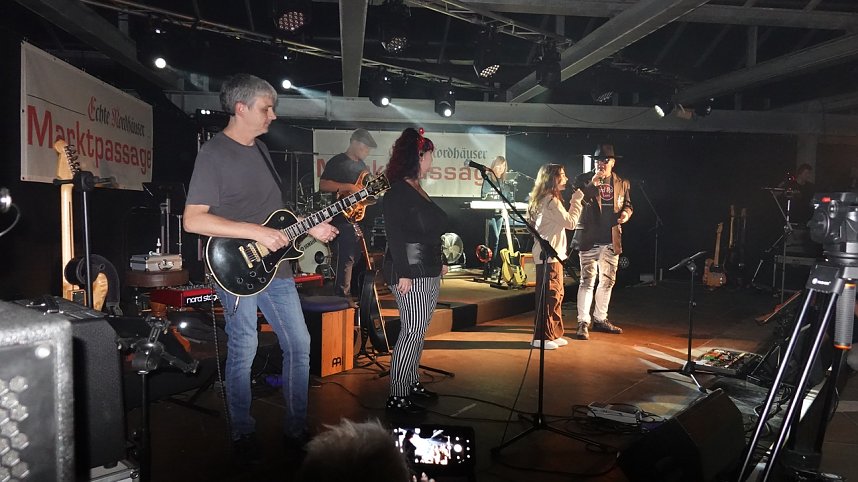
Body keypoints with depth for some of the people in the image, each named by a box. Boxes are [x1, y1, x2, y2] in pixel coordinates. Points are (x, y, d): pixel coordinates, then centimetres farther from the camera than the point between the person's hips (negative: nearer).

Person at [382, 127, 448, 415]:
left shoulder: (417, 189, 17)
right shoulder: (397, 191, -12)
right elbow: (395, 235, -18)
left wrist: (440, 262, 21)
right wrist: (403, 274, -22)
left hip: (429, 272, 10)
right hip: (411, 273, -10)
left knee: (419, 331, 13)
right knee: (413, 330, -9)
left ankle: (412, 383, 24)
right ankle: (397, 397, -2)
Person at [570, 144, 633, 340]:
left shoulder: (622, 184, 8)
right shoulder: (584, 180, -3)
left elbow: (627, 205, 19)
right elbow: (576, 203, -13)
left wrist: (626, 213, -4)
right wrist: (592, 185, -23)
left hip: (611, 240, 5)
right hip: (589, 239, -5)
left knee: (608, 281, 13)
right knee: (587, 281, -5)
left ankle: (600, 319, 28)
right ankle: (583, 322, 3)